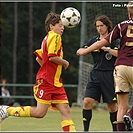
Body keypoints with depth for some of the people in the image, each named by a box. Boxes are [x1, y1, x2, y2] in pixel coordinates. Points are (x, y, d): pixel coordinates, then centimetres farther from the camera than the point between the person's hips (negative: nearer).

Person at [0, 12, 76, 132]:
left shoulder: (47, 38, 19)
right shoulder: (55, 36, -9)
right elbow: (52, 56, -21)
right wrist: (65, 63, -7)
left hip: (56, 83, 10)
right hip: (46, 81, -10)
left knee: (65, 110, -1)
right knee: (40, 112, -8)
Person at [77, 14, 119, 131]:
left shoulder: (114, 40, 1)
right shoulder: (94, 40, 15)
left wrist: (106, 48, -20)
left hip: (109, 75, -3)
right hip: (95, 75, 3)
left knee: (112, 105, 1)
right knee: (87, 102, -10)